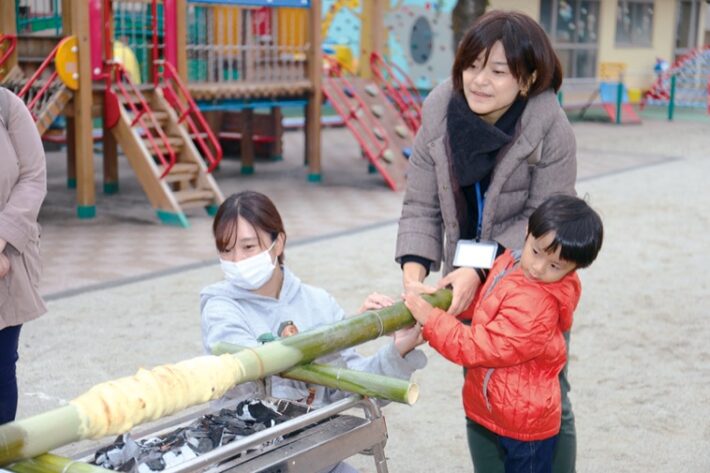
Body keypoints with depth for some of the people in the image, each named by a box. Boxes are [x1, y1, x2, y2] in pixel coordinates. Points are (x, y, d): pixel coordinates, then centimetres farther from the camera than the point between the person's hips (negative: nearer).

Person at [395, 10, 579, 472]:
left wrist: (479, 271, -28)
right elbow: (422, 205, -7)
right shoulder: (439, 109, -11)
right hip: (469, 284, 3)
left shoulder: (552, 130, -21)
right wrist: (414, 273, -22)